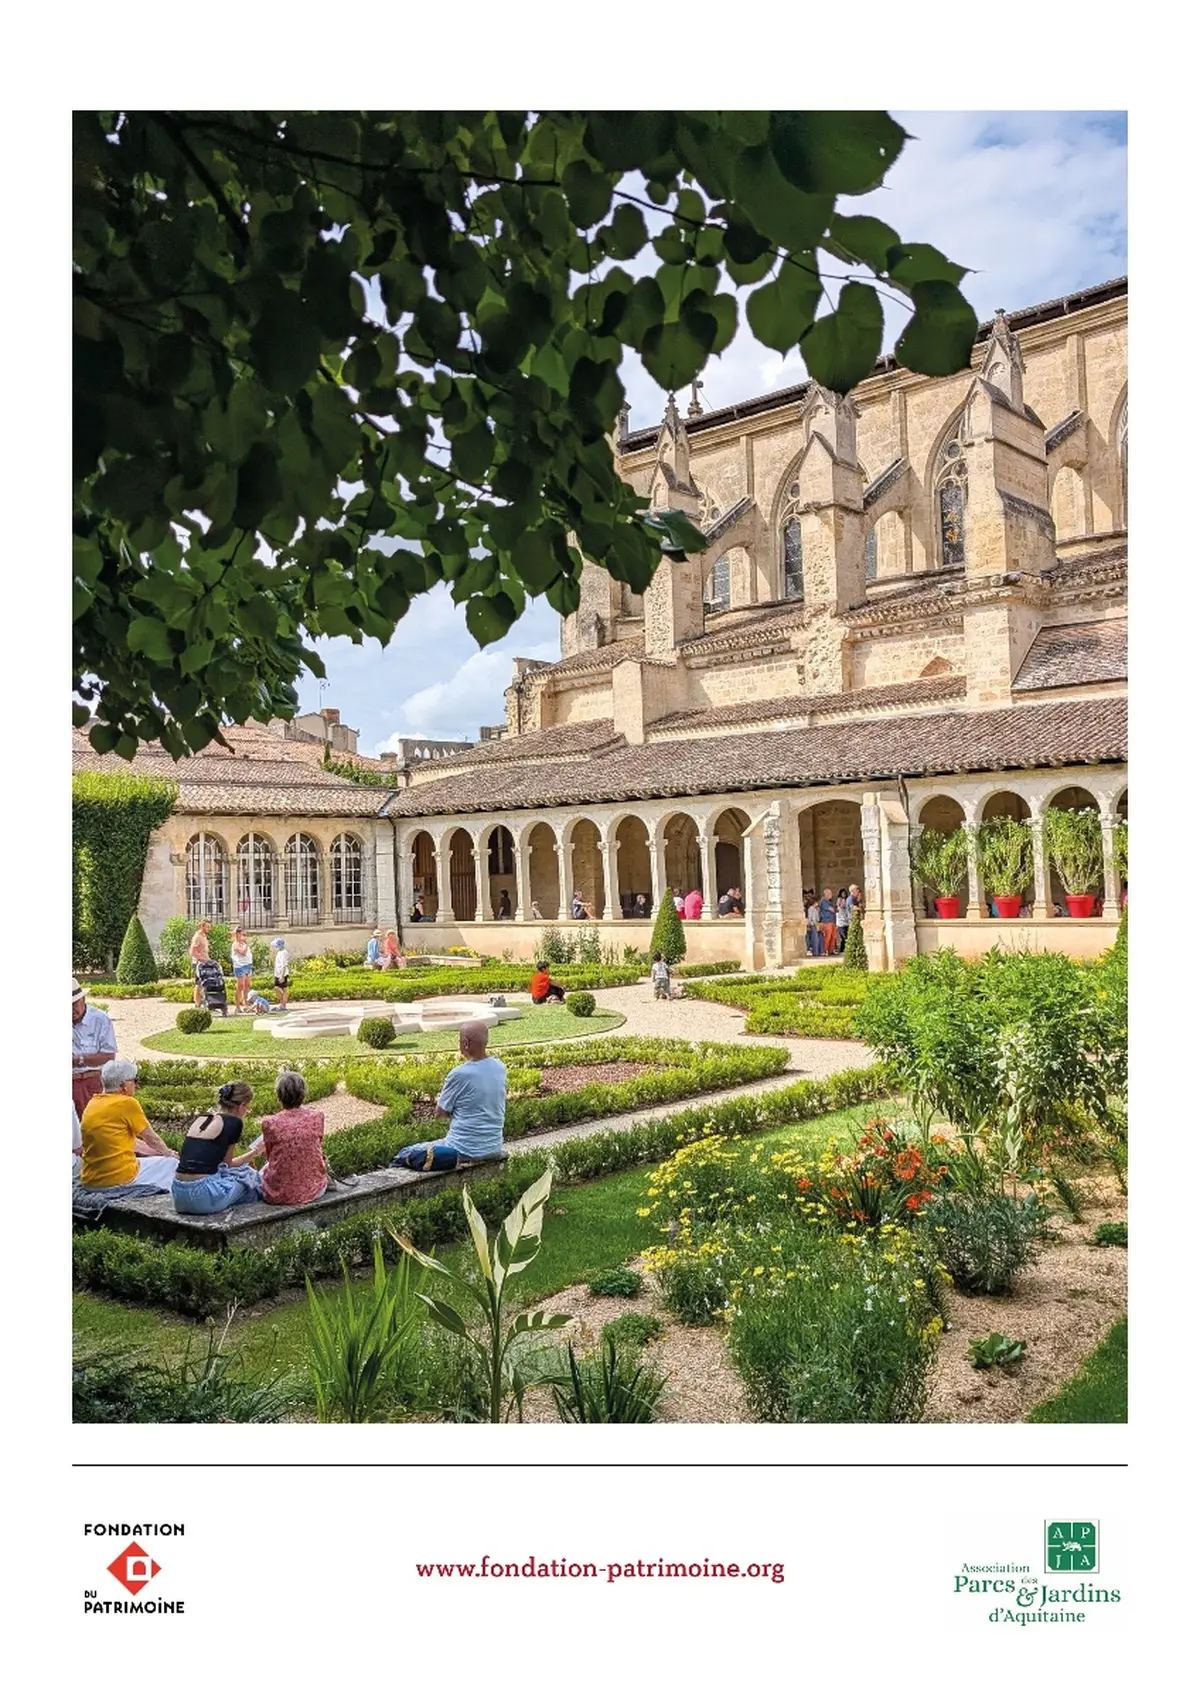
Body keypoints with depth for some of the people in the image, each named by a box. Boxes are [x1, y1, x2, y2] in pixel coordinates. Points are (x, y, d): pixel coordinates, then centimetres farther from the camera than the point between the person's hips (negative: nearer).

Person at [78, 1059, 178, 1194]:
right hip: (121, 1179, -8)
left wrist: (159, 1152, 26)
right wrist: (170, 1155, 20)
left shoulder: (92, 1104, 9)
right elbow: (151, 1138, 0)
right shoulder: (127, 1103, -13)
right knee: (172, 1163, 13)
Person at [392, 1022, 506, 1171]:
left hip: (464, 1151, -6)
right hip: (494, 1149, 6)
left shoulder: (459, 1074, -18)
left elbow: (442, 1112, -6)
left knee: (402, 1155, 9)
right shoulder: (501, 1068, -1)